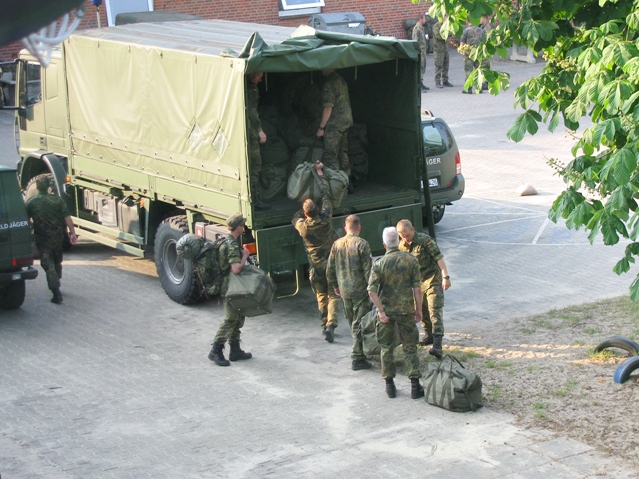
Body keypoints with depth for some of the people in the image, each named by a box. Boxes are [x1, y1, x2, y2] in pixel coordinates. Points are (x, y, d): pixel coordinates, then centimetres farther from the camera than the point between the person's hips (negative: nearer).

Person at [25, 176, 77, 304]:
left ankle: (56, 293, -13)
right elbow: (67, 218, -8)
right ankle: (55, 287, 38)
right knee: (57, 262, 22)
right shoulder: (58, 200, -4)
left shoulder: (31, 202, -6)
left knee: (48, 265, -2)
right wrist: (72, 233, -3)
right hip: (57, 236, 3)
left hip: (42, 239, -3)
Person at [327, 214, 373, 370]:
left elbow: (330, 269, 8)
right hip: (360, 290, -5)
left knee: (352, 323, 18)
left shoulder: (337, 244, 3)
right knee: (359, 324, -1)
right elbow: (367, 269, -15)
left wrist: (334, 286, 22)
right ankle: (357, 359, -1)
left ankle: (359, 352, 30)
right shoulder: (362, 244, -13)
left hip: (344, 291, 5)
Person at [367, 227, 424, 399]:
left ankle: (390, 385, 16)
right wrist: (419, 309, 3)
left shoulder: (379, 264, -9)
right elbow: (417, 288, -6)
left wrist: (381, 311, -11)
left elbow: (372, 290, -16)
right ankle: (415, 385, 6)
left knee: (386, 348, 12)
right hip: (406, 310, 0)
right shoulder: (411, 260, -7)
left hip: (386, 311, 0)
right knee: (410, 347, 10)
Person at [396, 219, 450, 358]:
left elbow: (439, 258, -16)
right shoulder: (402, 245, 4)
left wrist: (446, 277, -22)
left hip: (433, 280, -7)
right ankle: (429, 336, 33)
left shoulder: (425, 240, -15)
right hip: (417, 282, 7)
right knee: (422, 311, 14)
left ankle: (437, 344, -23)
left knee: (435, 311, -14)